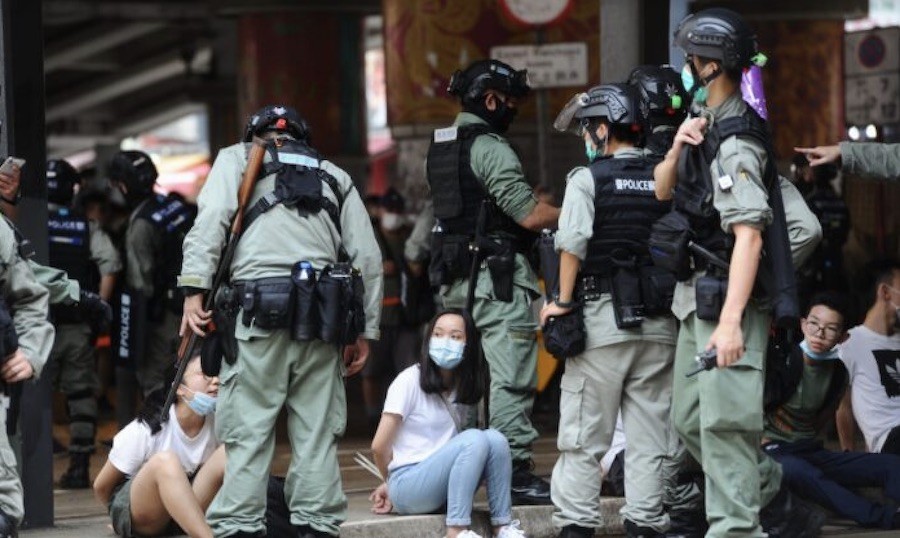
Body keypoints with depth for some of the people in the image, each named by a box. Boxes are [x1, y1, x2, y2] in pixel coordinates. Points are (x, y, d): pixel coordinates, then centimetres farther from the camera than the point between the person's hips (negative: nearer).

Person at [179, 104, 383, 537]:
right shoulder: (335, 177, 25)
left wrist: (194, 290, -8)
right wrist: (364, 331, 19)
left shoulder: (237, 158, 17)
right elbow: (368, 257, 17)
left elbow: (211, 221, -2)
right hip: (321, 318, 3)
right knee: (316, 429, 5)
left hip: (261, 306, -3)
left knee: (249, 427, -5)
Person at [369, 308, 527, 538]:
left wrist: (390, 483, 7)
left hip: (439, 487, 6)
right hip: (407, 487, -6)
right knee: (475, 439, -27)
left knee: (495, 438, -19)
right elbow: (379, 446, -9)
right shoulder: (410, 381, -9)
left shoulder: (463, 387, 10)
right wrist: (391, 483, 9)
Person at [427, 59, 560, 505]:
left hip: (455, 279, 9)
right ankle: (516, 473, -10)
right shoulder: (489, 147, -13)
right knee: (511, 379, -8)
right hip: (497, 277, -9)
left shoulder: (440, 148, 16)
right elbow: (530, 215, -17)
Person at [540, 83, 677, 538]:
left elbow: (573, 244, -16)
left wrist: (563, 302, -8)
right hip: (659, 324, 4)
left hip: (603, 319, -4)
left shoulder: (588, 179, -6)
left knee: (584, 436, 1)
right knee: (649, 435, 8)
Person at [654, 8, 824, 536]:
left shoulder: (736, 141, -19)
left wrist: (731, 321, -32)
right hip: (698, 295, 10)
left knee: (724, 422, -10)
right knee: (690, 418, 15)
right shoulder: (707, 121, 11)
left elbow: (749, 235, -26)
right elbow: (662, 193, 15)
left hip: (729, 297, -10)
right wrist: (678, 147, -6)